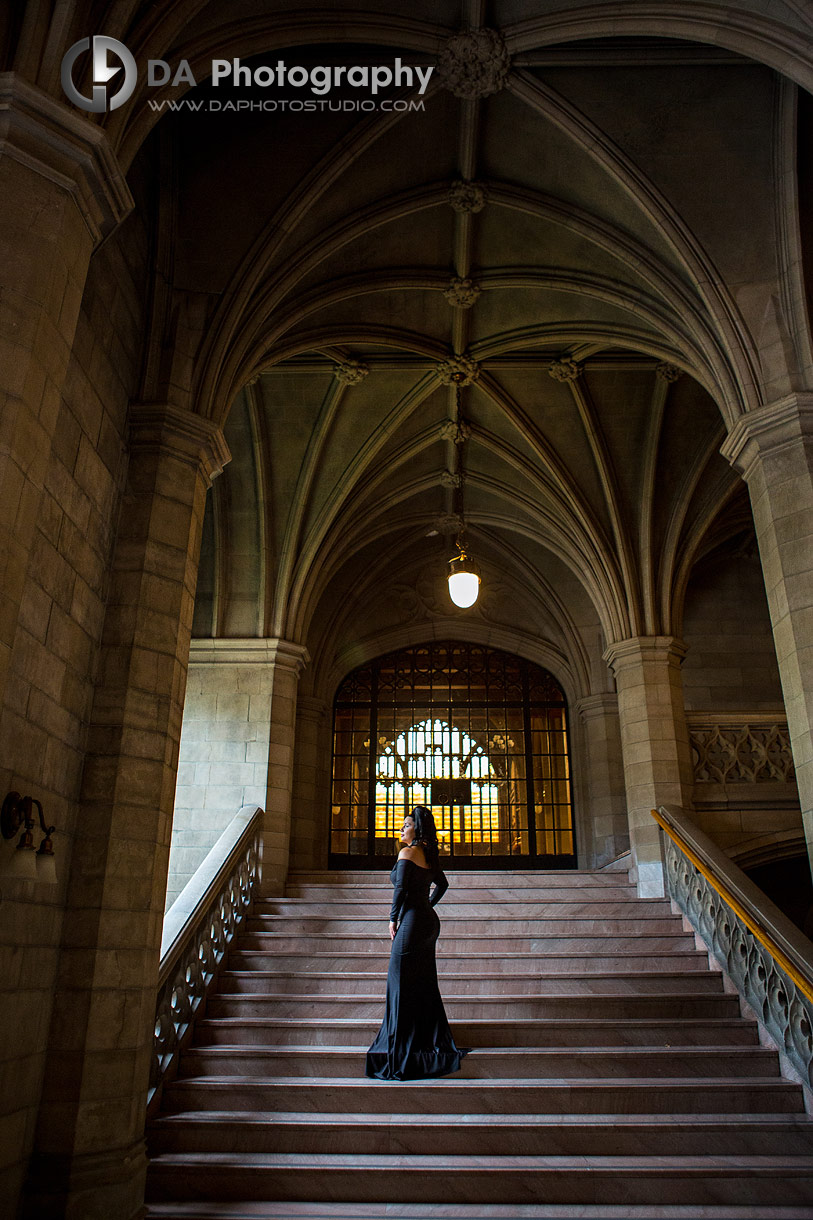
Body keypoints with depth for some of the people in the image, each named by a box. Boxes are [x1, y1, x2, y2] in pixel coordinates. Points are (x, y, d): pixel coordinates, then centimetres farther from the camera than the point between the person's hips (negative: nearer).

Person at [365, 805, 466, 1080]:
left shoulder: (407, 853, -12)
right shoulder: (429, 856, 13)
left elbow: (401, 888, -19)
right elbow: (442, 885, 25)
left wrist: (393, 919, -9)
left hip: (412, 922, -9)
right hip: (429, 921, 9)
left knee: (402, 984, 0)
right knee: (425, 984, 15)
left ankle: (405, 1050, 5)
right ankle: (433, 1042, 21)